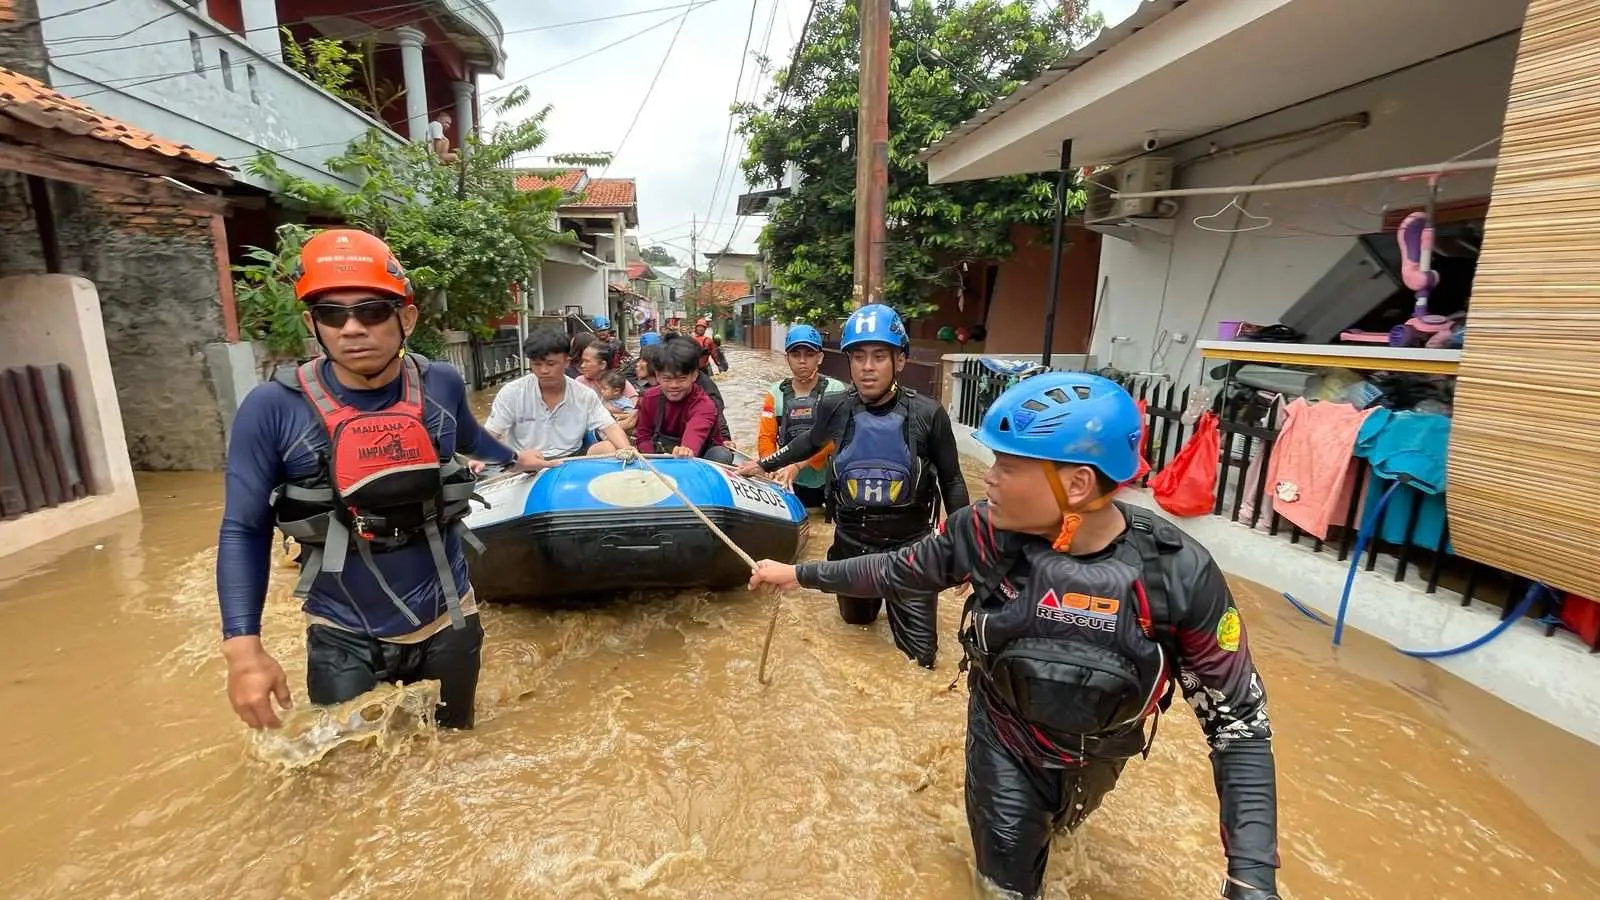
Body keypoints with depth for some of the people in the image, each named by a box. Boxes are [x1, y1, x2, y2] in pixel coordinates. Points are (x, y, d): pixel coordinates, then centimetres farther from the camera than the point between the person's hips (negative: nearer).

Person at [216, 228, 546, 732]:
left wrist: (515, 459, 31)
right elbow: (243, 531, -9)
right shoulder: (272, 409, -15)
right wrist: (244, 649, -16)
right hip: (344, 640, -2)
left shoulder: (441, 387, -9)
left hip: (447, 623, 2)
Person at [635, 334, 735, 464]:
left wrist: (688, 449, -76)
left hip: (701, 453, -4)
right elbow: (643, 434, -3)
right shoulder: (650, 398, -10)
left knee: (721, 456, -33)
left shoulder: (704, 404, -28)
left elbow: (696, 431, -52)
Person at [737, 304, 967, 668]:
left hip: (909, 543, -2)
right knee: (857, 619, 23)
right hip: (851, 540, 2)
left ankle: (897, 598, 32)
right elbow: (811, 442, 11)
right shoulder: (834, 408, -12)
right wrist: (763, 464, 17)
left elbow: (951, 481, -5)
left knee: (920, 655, 4)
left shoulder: (927, 414, -18)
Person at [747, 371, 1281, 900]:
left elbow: (1239, 717, -19)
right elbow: (898, 572, -10)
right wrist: (800, 574, -4)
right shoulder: (984, 533, -28)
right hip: (1003, 738, -1)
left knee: (1061, 819, 32)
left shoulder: (1178, 574, -30)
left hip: (1096, 753, 2)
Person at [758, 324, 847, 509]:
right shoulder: (776, 393, 3)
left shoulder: (836, 390, -6)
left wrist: (798, 465, -27)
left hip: (831, 481, -2)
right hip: (792, 484, 2)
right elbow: (766, 438, -1)